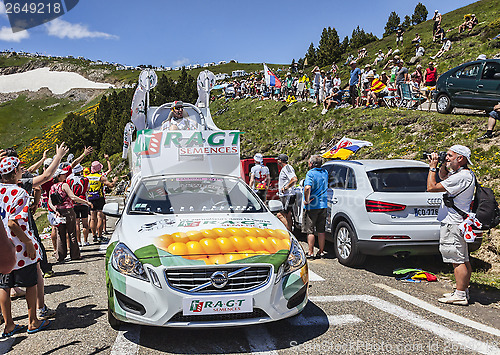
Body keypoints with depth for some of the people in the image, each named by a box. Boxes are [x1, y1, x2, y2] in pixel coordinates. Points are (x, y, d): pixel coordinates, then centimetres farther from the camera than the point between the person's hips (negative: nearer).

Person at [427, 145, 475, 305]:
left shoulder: (461, 177, -21)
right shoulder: (466, 174, 12)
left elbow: (431, 187, -21)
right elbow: (444, 177, 31)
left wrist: (433, 167, -10)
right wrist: (442, 165, 12)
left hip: (453, 225, -11)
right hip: (459, 222, 11)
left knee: (458, 260, -6)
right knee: (463, 260, 15)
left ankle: (460, 295, -2)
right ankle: (463, 291, 24)